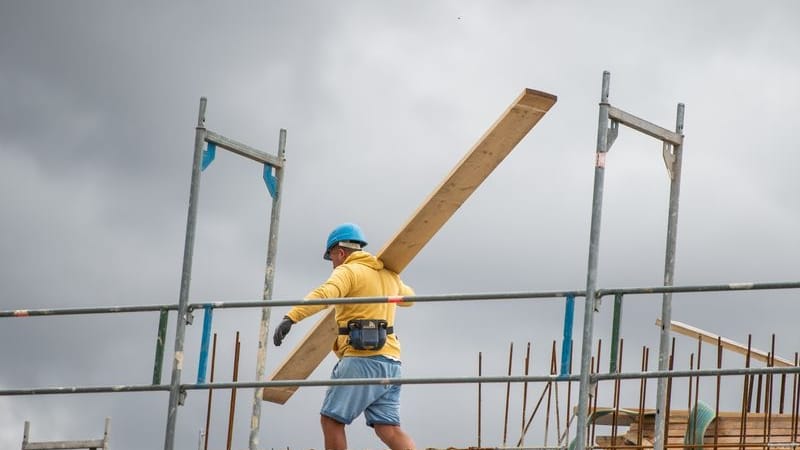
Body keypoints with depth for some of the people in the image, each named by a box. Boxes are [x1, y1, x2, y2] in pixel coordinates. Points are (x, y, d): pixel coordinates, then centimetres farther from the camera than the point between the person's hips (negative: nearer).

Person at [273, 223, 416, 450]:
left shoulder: (348, 271, -2)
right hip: (389, 362, 8)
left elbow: (323, 294, -22)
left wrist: (290, 318, -33)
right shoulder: (389, 276, 22)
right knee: (388, 429, 1)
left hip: (362, 359, -8)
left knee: (331, 419, 2)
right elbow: (408, 297, 44)